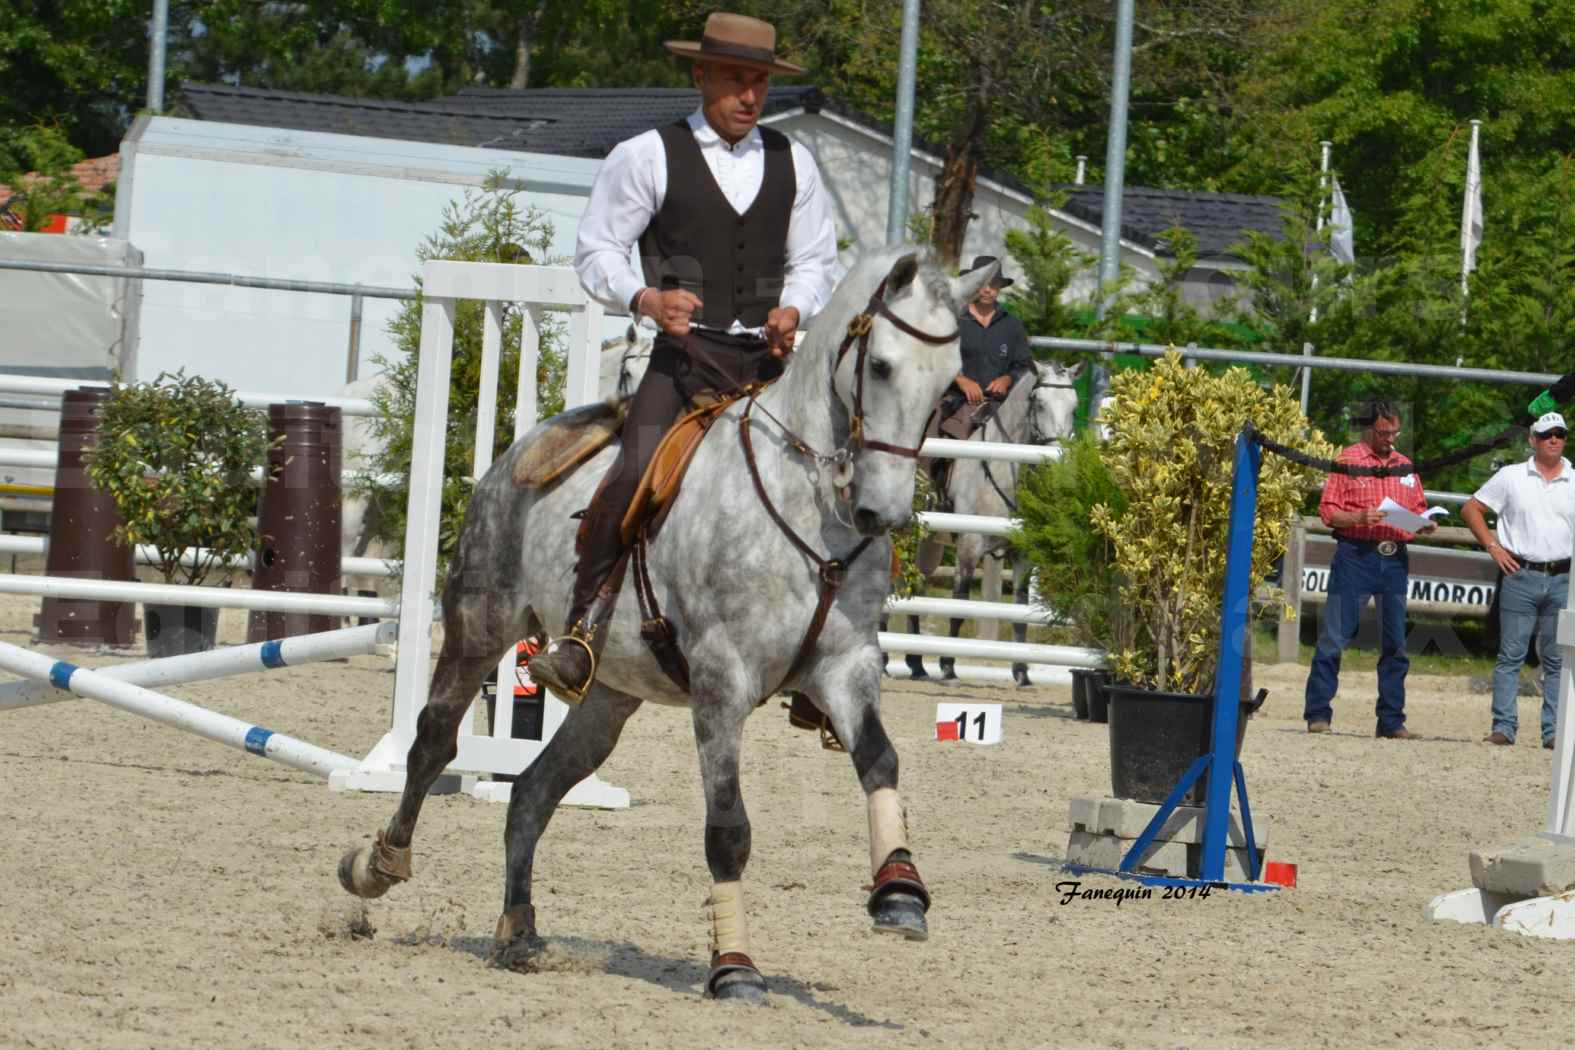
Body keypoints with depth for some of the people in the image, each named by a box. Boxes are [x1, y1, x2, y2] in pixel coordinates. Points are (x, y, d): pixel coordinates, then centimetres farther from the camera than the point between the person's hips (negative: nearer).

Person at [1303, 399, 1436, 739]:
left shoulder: (1404, 466, 16)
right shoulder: (1348, 460, 1)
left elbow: (1419, 508, 19)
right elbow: (1327, 511, -4)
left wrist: (1425, 522, -2)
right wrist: (1359, 518, -20)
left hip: (1395, 559, 5)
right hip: (1355, 555, -5)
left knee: (1395, 644, 5)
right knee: (1335, 638, -5)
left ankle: (1392, 720, 10)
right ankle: (1318, 714, 0)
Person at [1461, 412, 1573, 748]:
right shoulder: (1512, 477, 5)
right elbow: (1471, 509, 9)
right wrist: (1493, 547, -1)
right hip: (1521, 577, -2)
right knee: (1511, 654, -2)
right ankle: (1503, 727, 0)